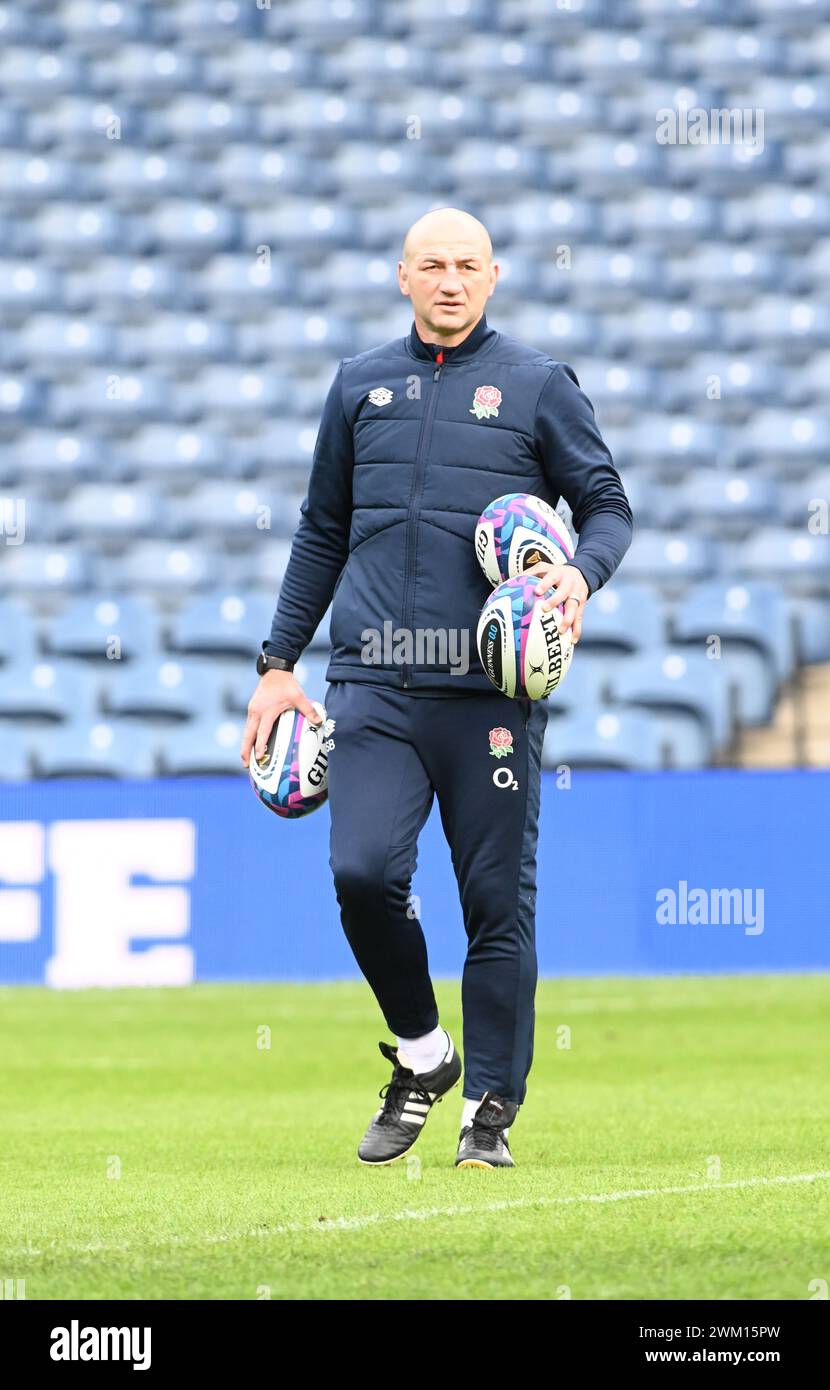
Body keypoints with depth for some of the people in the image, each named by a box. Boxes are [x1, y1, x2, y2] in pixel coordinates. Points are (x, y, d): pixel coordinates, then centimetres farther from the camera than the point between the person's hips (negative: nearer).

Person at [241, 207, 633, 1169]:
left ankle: (490, 1107, 7)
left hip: (494, 687, -2)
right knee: (363, 872, -14)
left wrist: (582, 573, -14)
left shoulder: (539, 385, 8)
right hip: (374, 686, 2)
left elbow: (607, 506, 9)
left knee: (498, 899, -2)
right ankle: (421, 1053, 9)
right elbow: (322, 532, 22)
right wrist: (279, 663, 17)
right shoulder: (360, 386, 16)